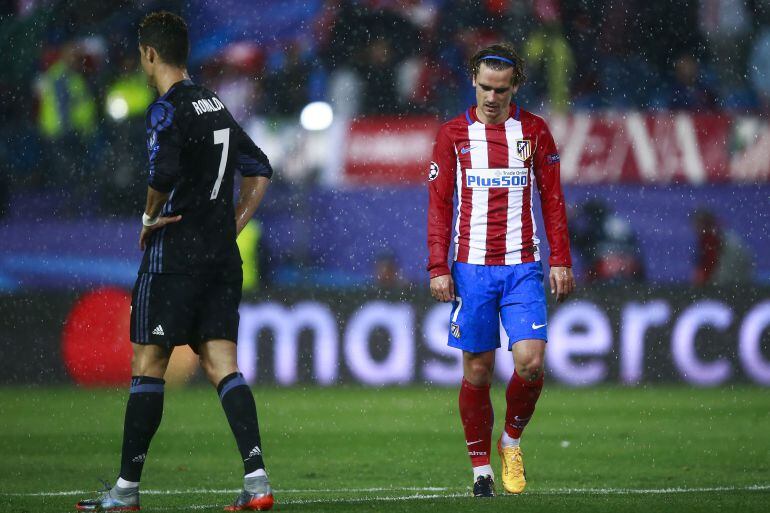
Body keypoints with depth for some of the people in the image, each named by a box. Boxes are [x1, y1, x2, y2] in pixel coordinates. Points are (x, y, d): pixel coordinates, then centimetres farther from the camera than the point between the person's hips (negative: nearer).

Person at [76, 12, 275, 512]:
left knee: (148, 365, 0)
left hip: (174, 254, -7)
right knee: (222, 363, 3)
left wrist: (150, 217, -9)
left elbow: (164, 172, -27)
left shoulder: (168, 109, -11)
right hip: (222, 257, 7)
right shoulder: (215, 105, 15)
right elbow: (260, 170, 23)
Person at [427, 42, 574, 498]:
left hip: (523, 267, 0)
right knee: (478, 369, 1)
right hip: (471, 267, 0)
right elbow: (439, 205, 6)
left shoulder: (534, 131, 6)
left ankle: (512, 439, 14)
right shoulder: (453, 134, 5)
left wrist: (561, 261, 1)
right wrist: (438, 268, -2)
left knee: (531, 361, -12)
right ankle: (481, 467, 12)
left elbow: (553, 199, 8)